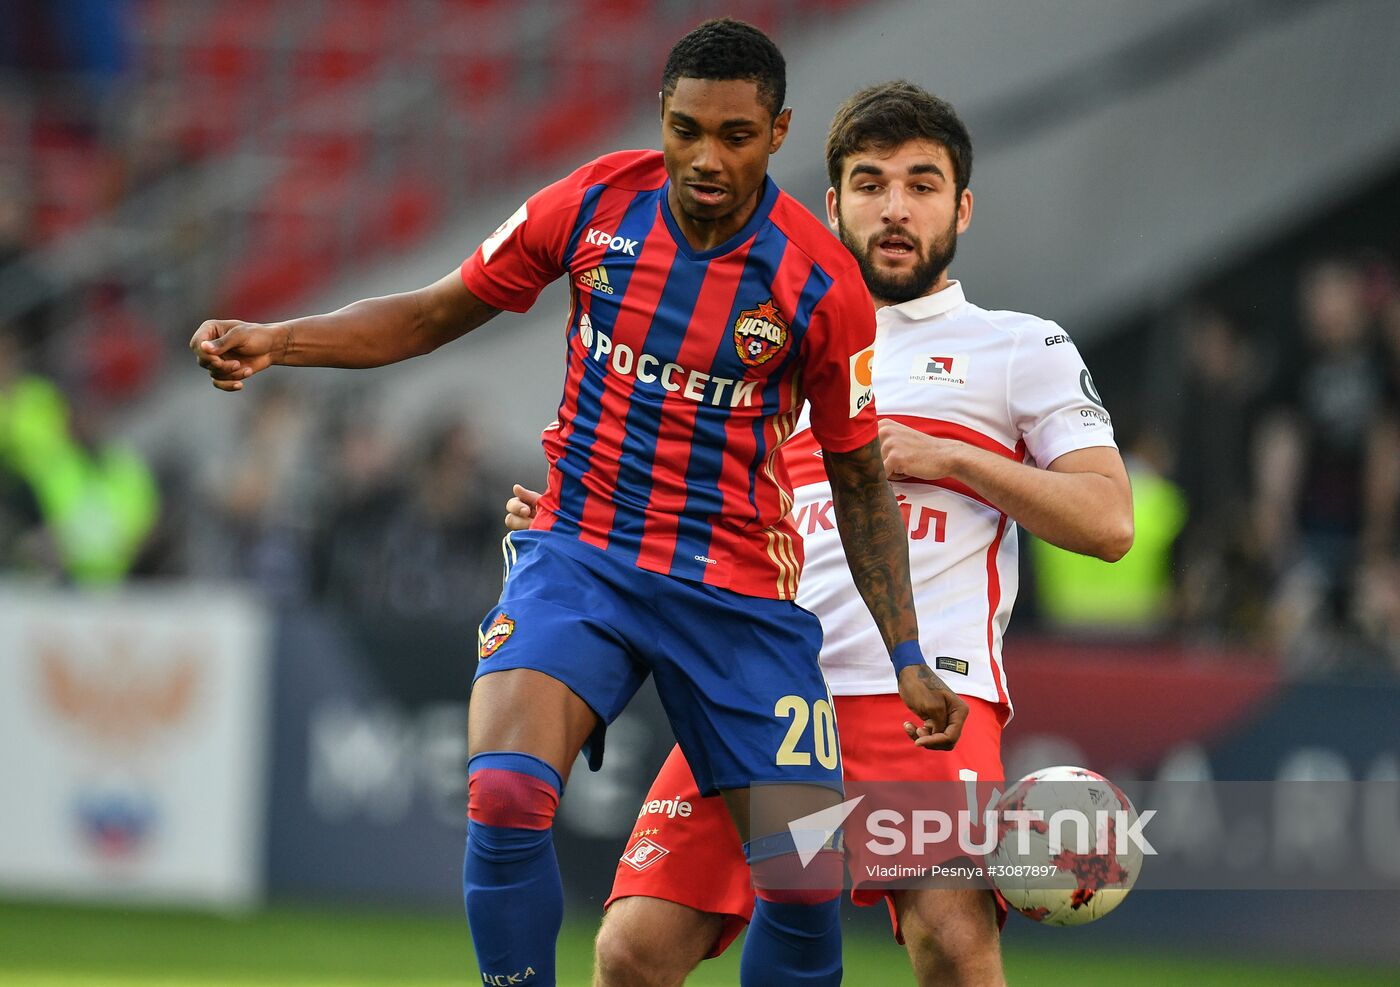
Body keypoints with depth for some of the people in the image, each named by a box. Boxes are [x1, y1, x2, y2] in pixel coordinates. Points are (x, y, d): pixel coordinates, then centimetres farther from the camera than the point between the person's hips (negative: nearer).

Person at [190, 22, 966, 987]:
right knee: (505, 799, -26)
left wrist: (908, 658, -1)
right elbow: (435, 313, 8)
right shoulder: (596, 203, -5)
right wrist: (275, 341, -6)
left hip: (741, 595, 0)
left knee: (806, 887, -9)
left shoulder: (821, 280, -9)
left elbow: (860, 479, 4)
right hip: (579, 555, 0)